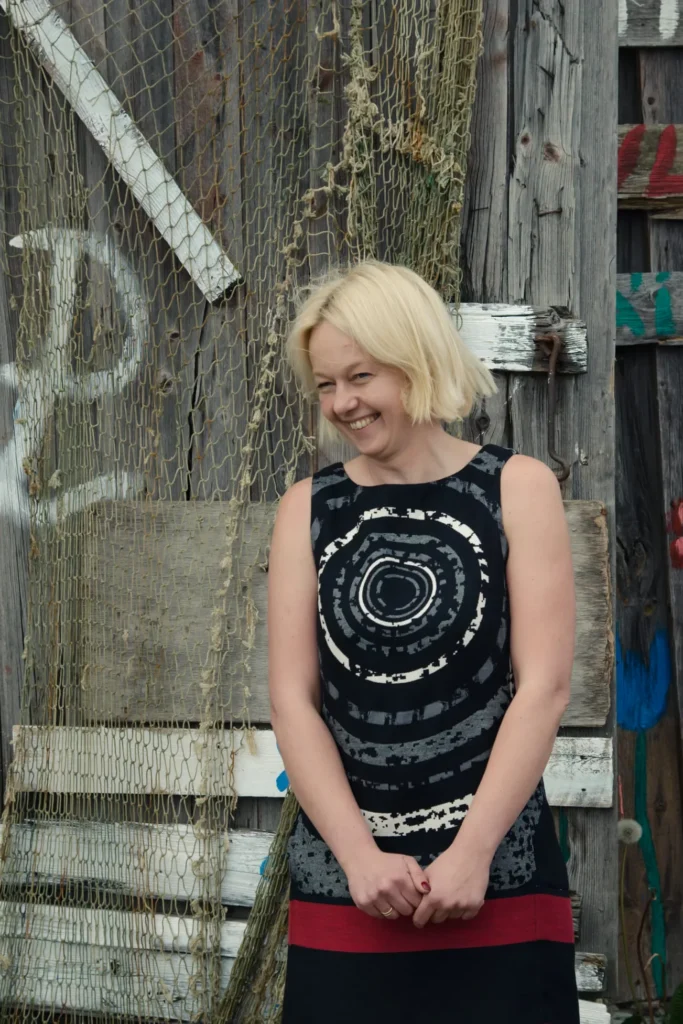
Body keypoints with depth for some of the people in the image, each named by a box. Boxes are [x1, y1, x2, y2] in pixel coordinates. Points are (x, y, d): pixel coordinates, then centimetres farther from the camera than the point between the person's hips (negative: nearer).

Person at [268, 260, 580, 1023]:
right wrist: (362, 858, -10)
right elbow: (292, 698, 2)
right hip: (340, 885, 2)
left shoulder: (517, 488, 3)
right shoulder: (309, 509, 9)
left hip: (498, 882, -2)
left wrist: (472, 855, -12)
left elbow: (543, 686, -4)